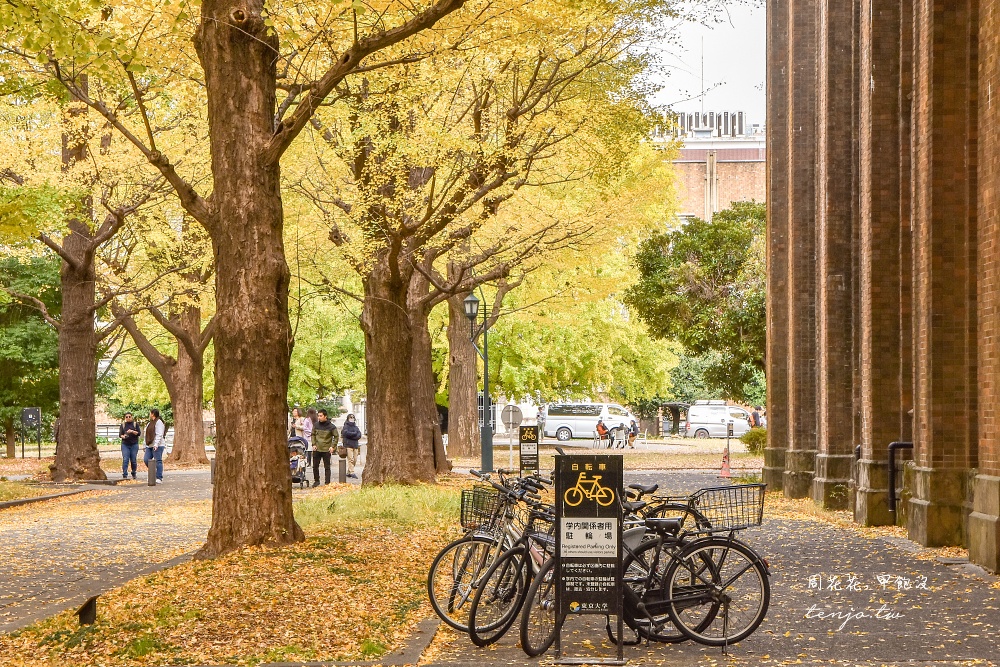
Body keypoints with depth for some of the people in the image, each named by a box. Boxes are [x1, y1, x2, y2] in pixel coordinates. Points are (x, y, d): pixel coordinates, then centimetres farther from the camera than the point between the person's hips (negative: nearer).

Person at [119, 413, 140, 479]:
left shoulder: (135, 424, 6)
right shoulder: (123, 425, 8)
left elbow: (138, 433, -2)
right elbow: (120, 434, 4)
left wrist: (132, 431, -19)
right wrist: (123, 436, -18)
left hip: (134, 444, 0)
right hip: (125, 445, 0)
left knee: (133, 460, 3)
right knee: (125, 460, -10)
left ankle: (134, 474, 21)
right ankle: (124, 475, -12)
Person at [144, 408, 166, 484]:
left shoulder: (158, 422, -9)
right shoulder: (150, 423, 21)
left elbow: (159, 435, -17)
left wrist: (156, 444, -25)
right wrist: (145, 445, 21)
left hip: (157, 446, -10)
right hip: (149, 446, 10)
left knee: (158, 461, -8)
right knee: (146, 460, 2)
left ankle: (159, 478, -7)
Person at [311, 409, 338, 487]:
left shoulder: (331, 427, -7)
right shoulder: (316, 425, 2)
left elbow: (336, 437, 1)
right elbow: (313, 435, 12)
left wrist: (332, 446, -8)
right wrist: (314, 444, 0)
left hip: (326, 450, -3)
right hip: (317, 449, 3)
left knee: (327, 467, 2)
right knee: (315, 466, 8)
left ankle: (327, 482, 7)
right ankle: (316, 480, 23)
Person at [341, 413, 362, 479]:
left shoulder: (355, 427, 17)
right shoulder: (346, 426, 2)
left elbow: (359, 435, 4)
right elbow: (345, 433, -17)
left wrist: (351, 436, -12)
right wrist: (355, 433, -8)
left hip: (355, 445, 6)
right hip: (348, 445, -6)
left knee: (355, 459, 2)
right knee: (351, 459, -13)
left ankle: (348, 472, 10)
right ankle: (351, 472, -16)